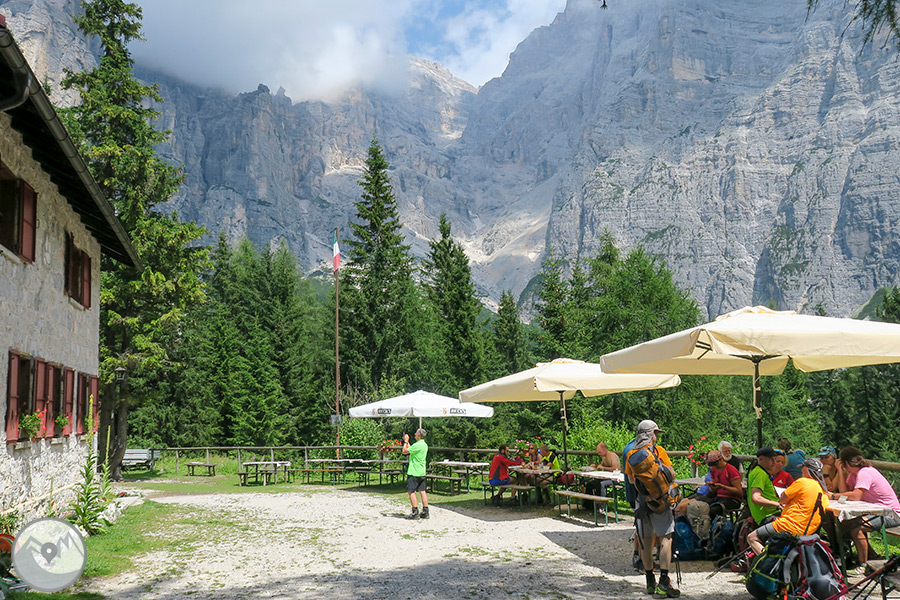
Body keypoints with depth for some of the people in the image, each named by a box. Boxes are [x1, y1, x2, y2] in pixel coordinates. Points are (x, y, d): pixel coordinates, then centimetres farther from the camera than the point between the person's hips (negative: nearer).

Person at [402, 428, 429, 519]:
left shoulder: (418, 445, -19)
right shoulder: (424, 445, 11)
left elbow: (404, 451, -15)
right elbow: (411, 450, 24)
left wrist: (406, 441, -2)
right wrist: (407, 441, 26)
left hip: (414, 472, -9)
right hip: (421, 472, 9)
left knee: (411, 491, -2)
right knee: (422, 491, 9)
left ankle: (415, 512, -4)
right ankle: (425, 512, 9)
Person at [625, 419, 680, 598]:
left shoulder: (630, 454, 7)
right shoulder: (658, 450, -5)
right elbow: (671, 474, -4)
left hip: (641, 501, 4)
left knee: (646, 541, 11)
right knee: (665, 538, -4)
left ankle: (650, 582, 17)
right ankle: (663, 582, -12)